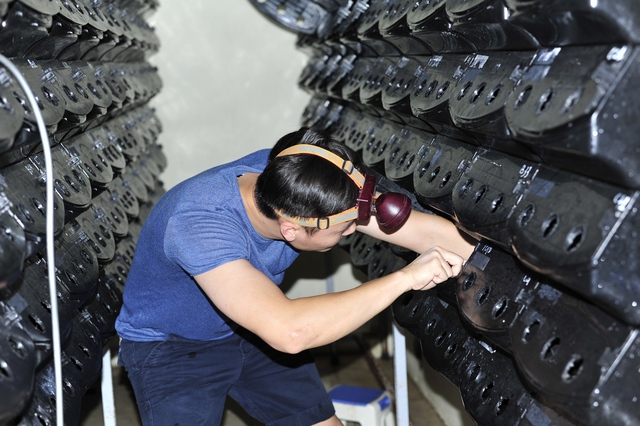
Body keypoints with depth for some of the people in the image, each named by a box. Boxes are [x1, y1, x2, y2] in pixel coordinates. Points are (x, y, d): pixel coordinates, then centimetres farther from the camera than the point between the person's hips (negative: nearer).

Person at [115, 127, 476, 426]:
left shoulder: (287, 174, -22)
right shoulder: (199, 222, -40)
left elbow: (421, 228, -20)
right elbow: (289, 331, -50)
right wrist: (404, 278, -43)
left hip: (252, 330, 5)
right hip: (169, 346, -5)